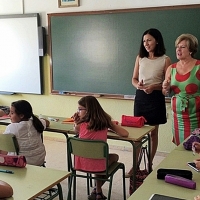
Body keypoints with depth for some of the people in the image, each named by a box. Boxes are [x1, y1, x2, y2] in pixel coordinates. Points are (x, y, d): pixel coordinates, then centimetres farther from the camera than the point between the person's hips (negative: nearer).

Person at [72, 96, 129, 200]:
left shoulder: (80, 124, -10)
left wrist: (76, 122, -3)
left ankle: (97, 191, 40)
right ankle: (97, 191, 33)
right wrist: (111, 125, 10)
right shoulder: (105, 121, -7)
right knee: (115, 156, 31)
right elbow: (125, 134, -3)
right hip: (97, 165, -1)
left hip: (81, 164, 1)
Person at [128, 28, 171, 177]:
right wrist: (138, 85, -12)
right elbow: (134, 79, 10)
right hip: (140, 96, 3)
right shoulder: (140, 58, 7)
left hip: (156, 97, -3)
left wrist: (153, 87, -21)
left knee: (153, 132, 6)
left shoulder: (165, 60, -4)